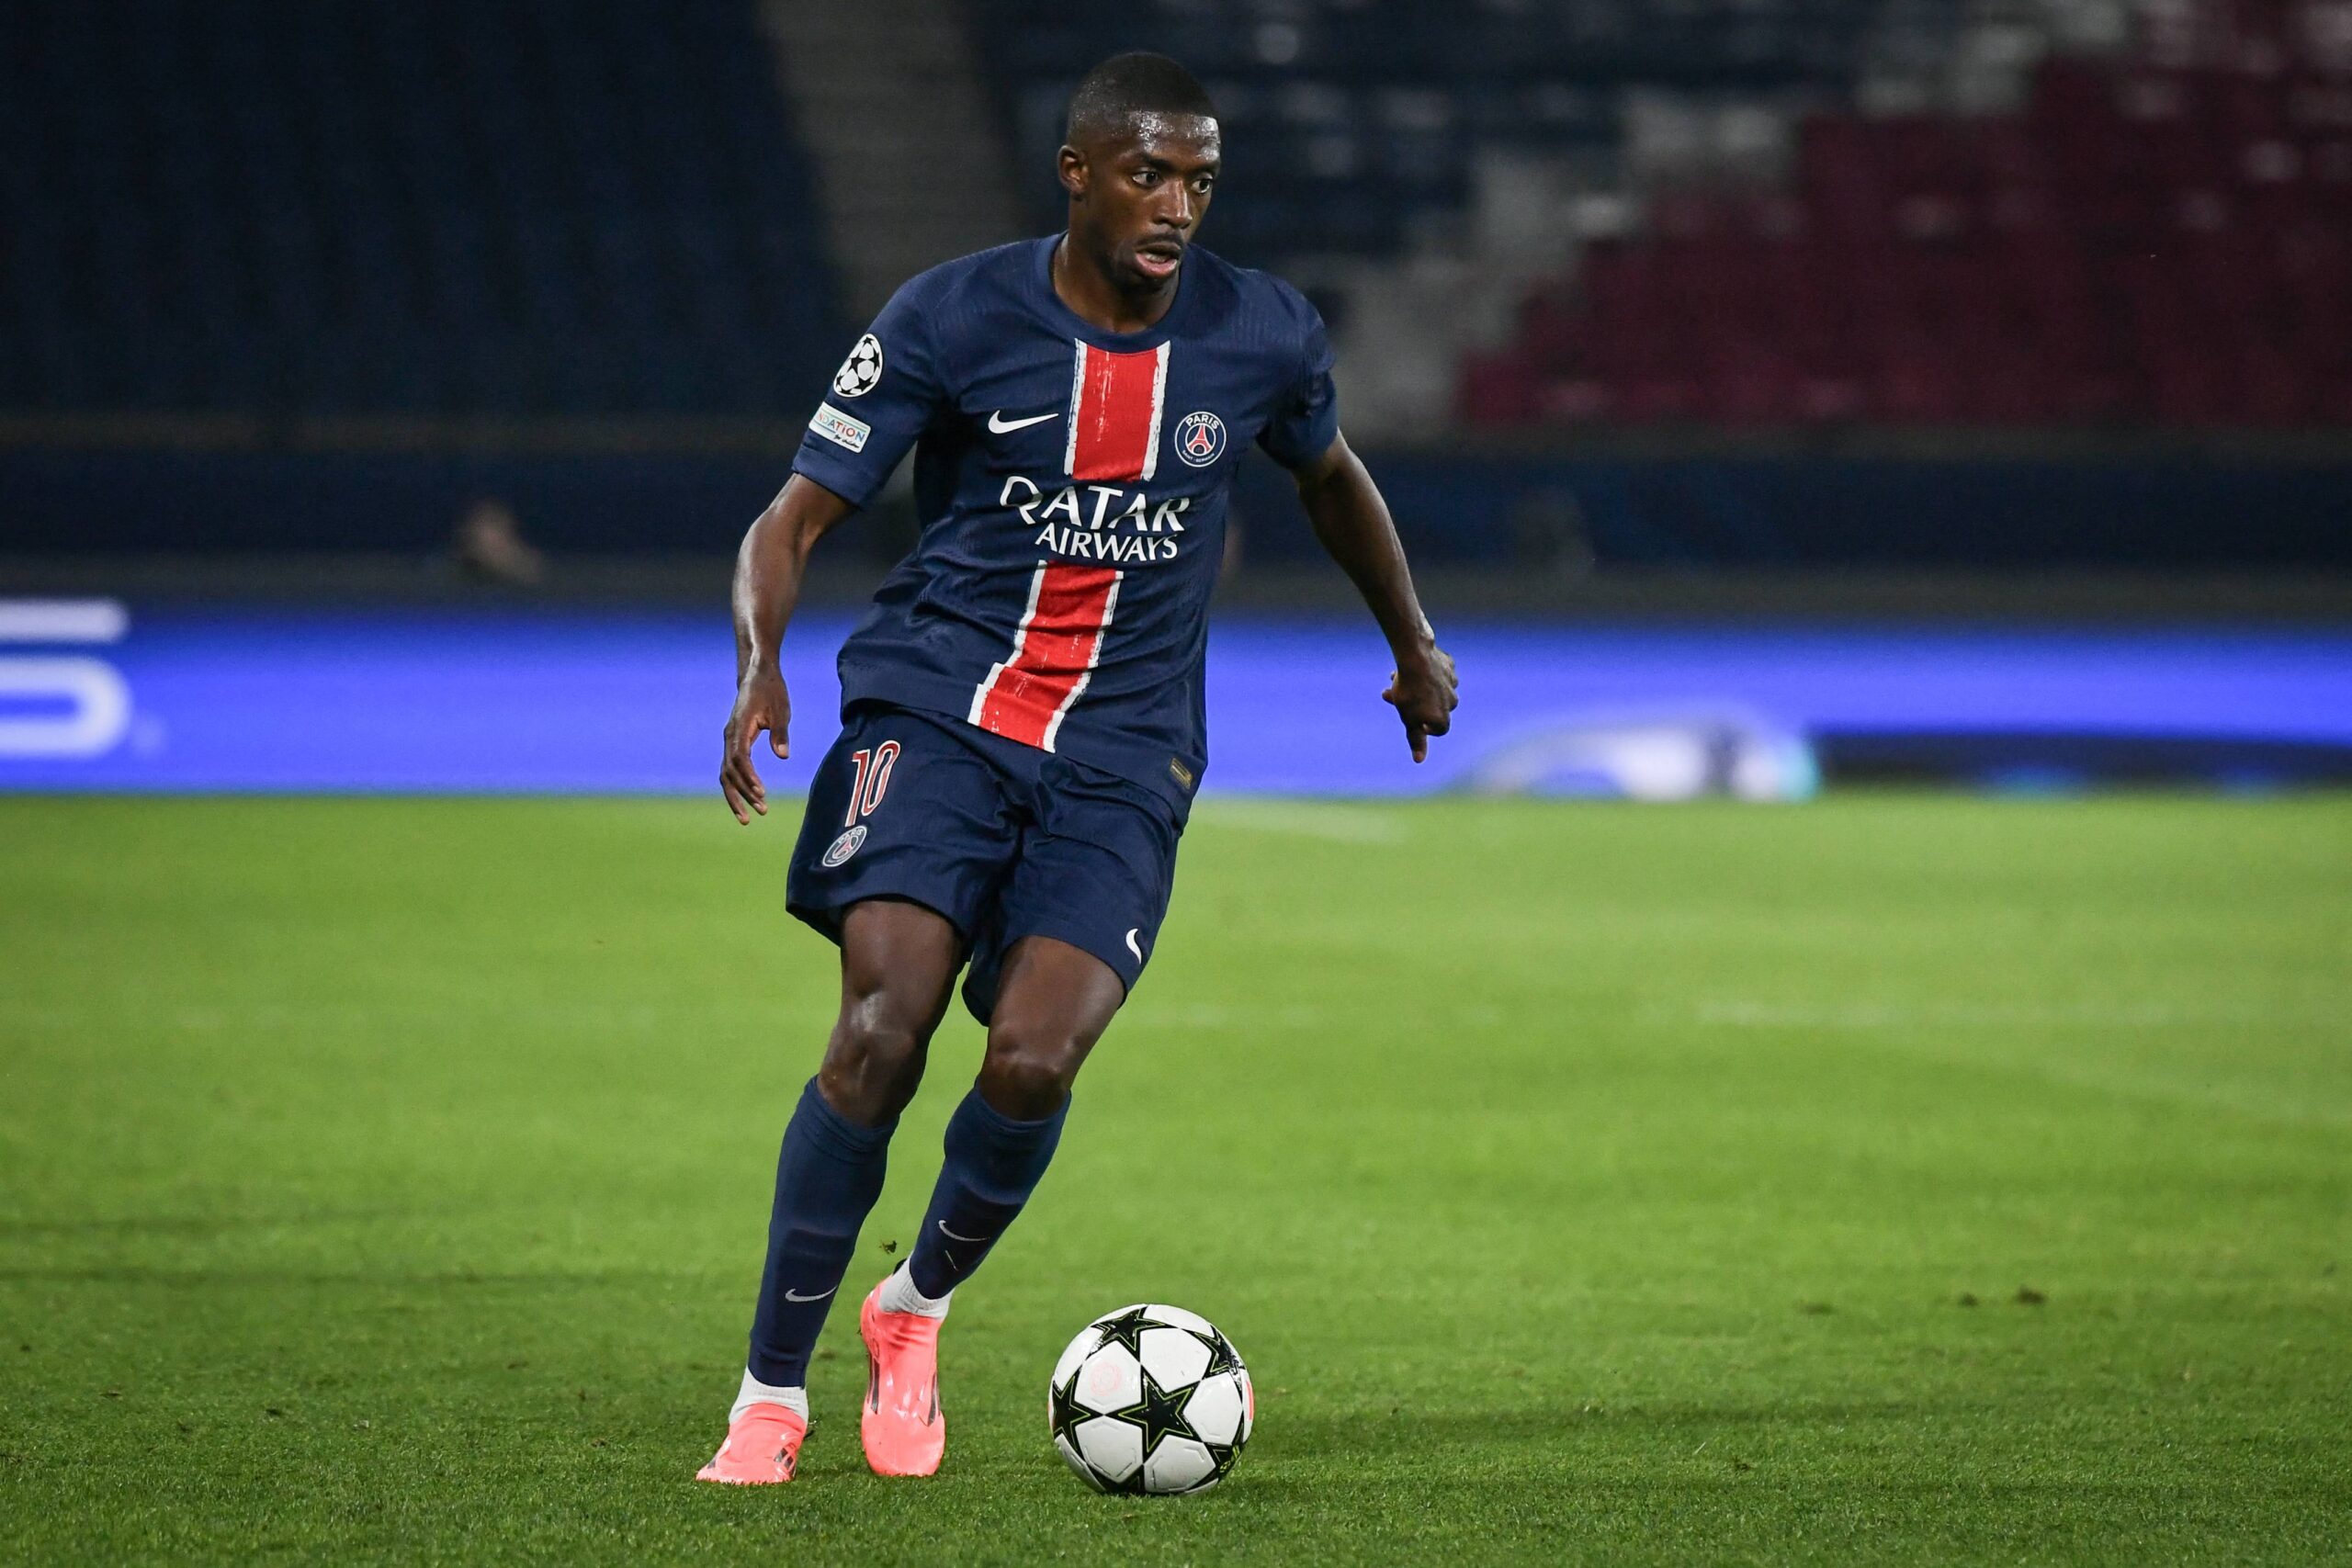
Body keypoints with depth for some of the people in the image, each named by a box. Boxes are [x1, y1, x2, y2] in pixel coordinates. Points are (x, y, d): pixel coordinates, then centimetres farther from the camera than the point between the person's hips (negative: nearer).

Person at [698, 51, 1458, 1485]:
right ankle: (772, 1392, -8)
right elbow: (795, 518, -4)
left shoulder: (1266, 336, 2)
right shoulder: (952, 320, -6)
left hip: (1122, 760, 2)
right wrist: (761, 663, -23)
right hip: (935, 711, -1)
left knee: (1032, 1067, -19)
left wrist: (1416, 645, 36)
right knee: (883, 1030, -22)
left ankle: (917, 1310, 13)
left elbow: (1330, 472, 25)